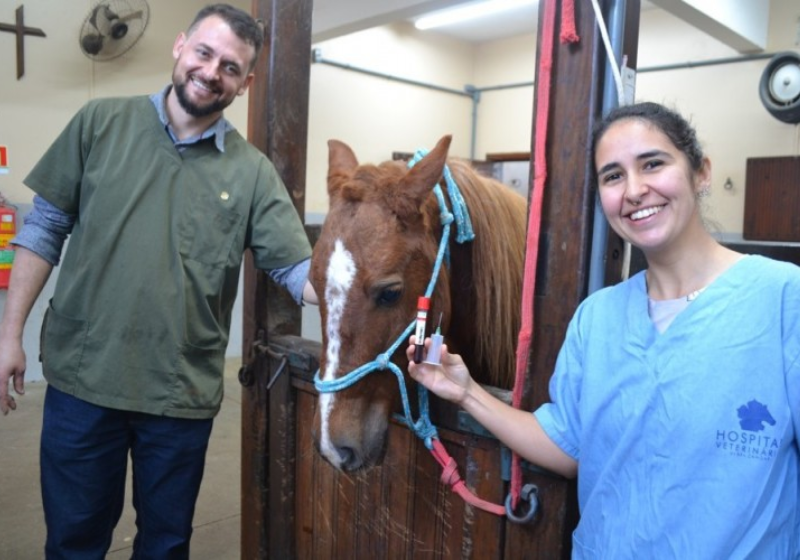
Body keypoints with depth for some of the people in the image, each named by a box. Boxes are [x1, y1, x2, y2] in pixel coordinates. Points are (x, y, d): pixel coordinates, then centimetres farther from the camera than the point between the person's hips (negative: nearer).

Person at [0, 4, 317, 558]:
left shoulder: (252, 172, -2)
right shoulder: (101, 123, 0)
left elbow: (298, 268, -6)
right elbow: (46, 228, 3)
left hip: (183, 395, 0)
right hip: (82, 380, 0)